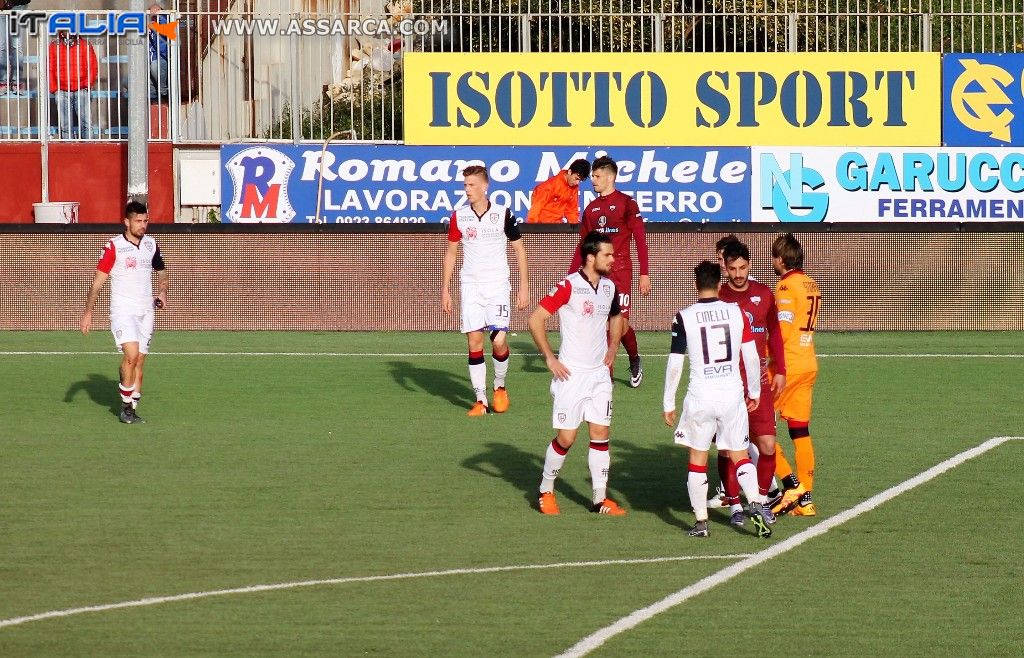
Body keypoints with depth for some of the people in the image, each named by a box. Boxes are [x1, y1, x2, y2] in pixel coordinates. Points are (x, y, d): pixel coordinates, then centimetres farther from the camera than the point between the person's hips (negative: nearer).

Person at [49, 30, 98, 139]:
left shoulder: (84, 45, 7)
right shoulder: (54, 47, 10)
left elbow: (93, 67, 7)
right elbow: (50, 70, 11)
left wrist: (86, 85, -2)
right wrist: (54, 89, 3)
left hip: (81, 91, -1)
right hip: (62, 92, 1)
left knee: (86, 124, -12)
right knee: (65, 126, 0)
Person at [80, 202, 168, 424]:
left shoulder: (151, 245, 8)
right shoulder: (114, 246, -7)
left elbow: (161, 270, 25)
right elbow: (98, 280, -4)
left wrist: (162, 291, 5)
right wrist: (88, 312, -8)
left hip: (146, 312, 5)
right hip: (122, 311, -5)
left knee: (139, 362, 3)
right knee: (131, 354, -21)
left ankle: (132, 410, 9)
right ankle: (126, 405, -10)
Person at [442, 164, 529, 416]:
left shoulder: (503, 214, -3)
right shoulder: (459, 217, 4)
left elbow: (519, 250, 4)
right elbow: (451, 253, 13)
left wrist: (524, 286, 1)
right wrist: (445, 288, 8)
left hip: (497, 286, -2)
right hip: (470, 286, 2)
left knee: (499, 341, -12)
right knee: (474, 341, -5)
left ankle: (500, 386, 15)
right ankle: (480, 400, 0)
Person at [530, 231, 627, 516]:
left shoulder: (609, 287, 7)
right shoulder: (569, 286, -14)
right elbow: (536, 319, -14)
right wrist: (550, 359, -13)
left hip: (600, 373, 6)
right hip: (571, 374, -6)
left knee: (600, 434, 3)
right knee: (566, 437, -2)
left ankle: (600, 498, 7)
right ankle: (546, 491, 17)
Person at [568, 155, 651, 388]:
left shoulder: (626, 203, -2)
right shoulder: (591, 209, 14)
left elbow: (640, 239, -5)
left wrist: (644, 274, -10)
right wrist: (571, 274, 13)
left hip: (620, 270, -5)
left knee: (620, 321, -9)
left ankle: (634, 360, 18)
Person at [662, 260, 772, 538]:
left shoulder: (684, 317, -5)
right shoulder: (737, 312, 0)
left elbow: (674, 364, -4)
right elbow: (751, 357, 3)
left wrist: (668, 404, 5)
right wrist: (754, 391, 17)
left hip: (700, 397, -2)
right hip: (733, 394, 2)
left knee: (698, 459, 11)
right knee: (740, 456, 11)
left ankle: (701, 521, 11)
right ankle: (755, 503, -11)